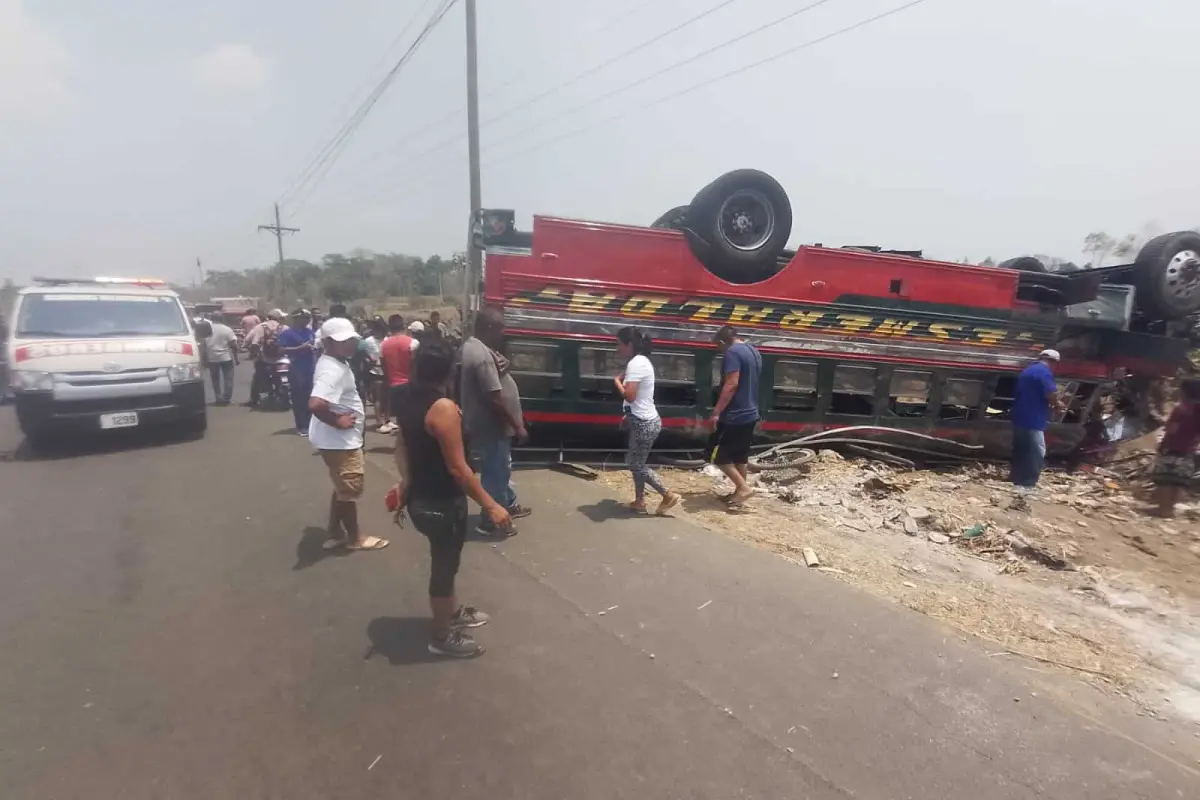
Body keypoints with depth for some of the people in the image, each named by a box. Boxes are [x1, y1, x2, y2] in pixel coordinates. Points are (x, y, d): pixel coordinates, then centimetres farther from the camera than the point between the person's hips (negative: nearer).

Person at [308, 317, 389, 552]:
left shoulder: (335, 362, 6)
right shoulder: (333, 370, -26)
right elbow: (315, 404, -40)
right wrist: (337, 421, -25)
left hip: (343, 439, 10)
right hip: (339, 440, -10)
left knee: (342, 488, 21)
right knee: (349, 490, 6)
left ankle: (336, 533, 34)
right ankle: (355, 537, 23)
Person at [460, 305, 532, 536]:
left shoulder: (473, 345, 6)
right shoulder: (482, 356, -27)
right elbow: (495, 399, -29)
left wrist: (501, 364, -11)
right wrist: (518, 426, -20)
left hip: (488, 424, 11)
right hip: (490, 427, -11)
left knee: (501, 468, 25)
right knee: (494, 473, 4)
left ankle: (509, 505, 42)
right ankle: (490, 522, 18)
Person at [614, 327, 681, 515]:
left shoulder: (636, 363, -19)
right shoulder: (641, 361, 12)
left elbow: (629, 395, -27)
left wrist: (617, 380, -10)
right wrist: (628, 416, 19)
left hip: (644, 423, -10)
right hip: (643, 420, 10)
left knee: (636, 465, 1)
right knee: (635, 462, 17)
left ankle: (669, 496, 8)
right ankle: (639, 501, 26)